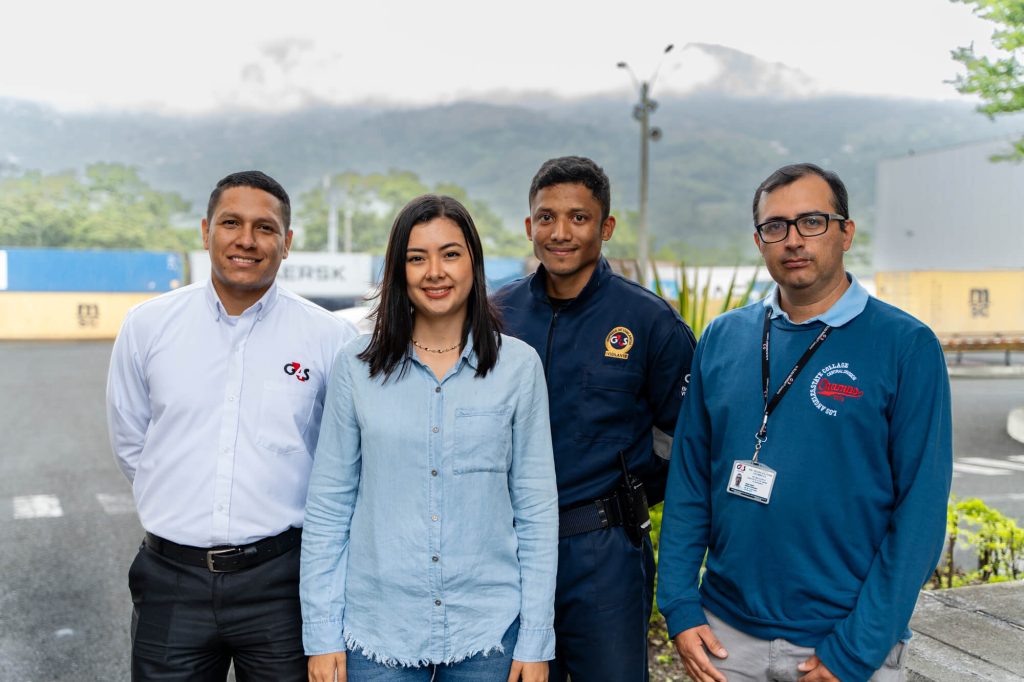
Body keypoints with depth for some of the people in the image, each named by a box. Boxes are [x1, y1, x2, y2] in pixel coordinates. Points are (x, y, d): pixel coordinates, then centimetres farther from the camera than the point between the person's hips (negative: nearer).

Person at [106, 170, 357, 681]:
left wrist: (278, 516, 8)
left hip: (281, 579, -1)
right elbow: (130, 443, 11)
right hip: (172, 578, 2)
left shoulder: (330, 338, -5)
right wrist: (184, 509, 12)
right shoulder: (147, 325, 1)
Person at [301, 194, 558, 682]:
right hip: (378, 629, 0)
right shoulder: (357, 367, -1)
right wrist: (322, 636, -1)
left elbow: (537, 509, 0)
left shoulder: (518, 366, -2)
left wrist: (536, 642, -2)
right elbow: (327, 508, 1)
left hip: (488, 631, 0)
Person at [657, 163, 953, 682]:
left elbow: (920, 507, -11)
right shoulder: (722, 338, 1)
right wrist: (679, 605, -3)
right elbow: (689, 478, 4)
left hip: (844, 640, -3)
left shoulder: (906, 346, -9)